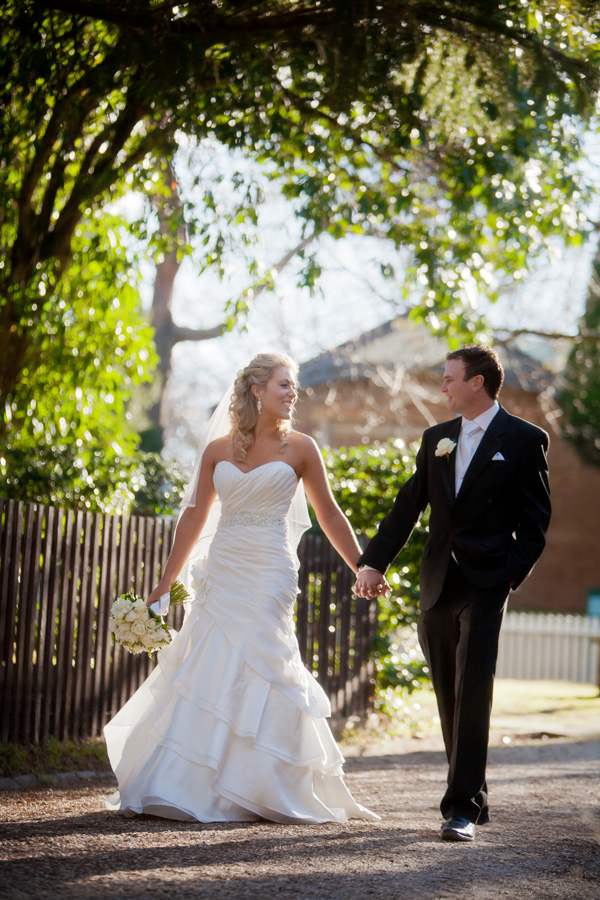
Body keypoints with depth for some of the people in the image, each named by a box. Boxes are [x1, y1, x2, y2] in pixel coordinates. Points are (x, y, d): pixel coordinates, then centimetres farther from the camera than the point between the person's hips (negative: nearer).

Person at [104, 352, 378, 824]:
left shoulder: (300, 448, 3)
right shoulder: (218, 450, 8)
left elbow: (329, 515, 7)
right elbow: (195, 517, 11)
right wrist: (165, 584, 11)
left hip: (270, 574, -3)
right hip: (221, 572, 3)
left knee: (257, 672, -7)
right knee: (204, 674, 1)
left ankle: (248, 790, 4)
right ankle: (175, 786, 11)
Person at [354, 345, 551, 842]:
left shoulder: (524, 440, -1)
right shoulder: (436, 438, 14)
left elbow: (535, 520, -1)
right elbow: (408, 507, 13)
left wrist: (511, 578, -10)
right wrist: (373, 562, 4)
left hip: (486, 584, -6)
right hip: (438, 586, 6)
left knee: (473, 693, -13)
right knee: (450, 698, 9)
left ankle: (463, 808, -13)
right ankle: (473, 798, 20)